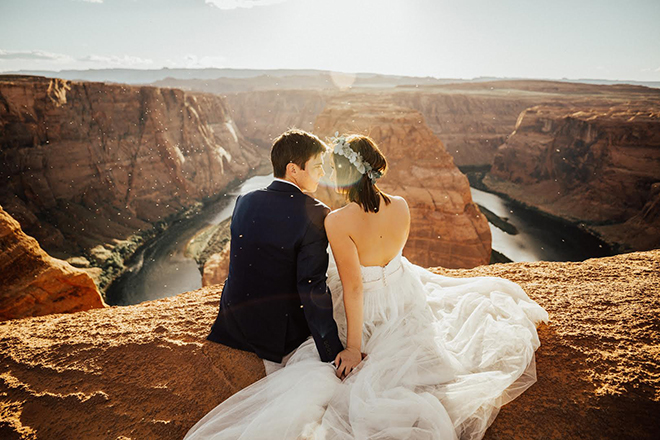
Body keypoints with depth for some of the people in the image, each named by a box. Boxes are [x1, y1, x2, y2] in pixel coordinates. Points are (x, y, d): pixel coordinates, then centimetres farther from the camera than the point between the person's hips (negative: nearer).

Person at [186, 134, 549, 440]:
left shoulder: (338, 222, -32)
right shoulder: (401, 207, -15)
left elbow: (353, 288, -27)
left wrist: (353, 345, -16)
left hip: (367, 310, -5)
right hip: (404, 294, 6)